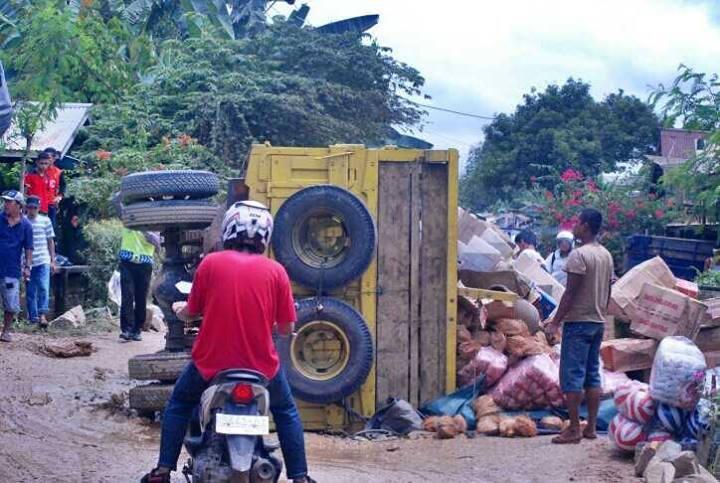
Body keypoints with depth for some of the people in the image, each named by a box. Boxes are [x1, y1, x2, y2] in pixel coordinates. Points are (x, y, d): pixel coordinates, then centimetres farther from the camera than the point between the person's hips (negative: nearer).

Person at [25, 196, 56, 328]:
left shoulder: (45, 220, 4)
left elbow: (50, 241, 10)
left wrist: (53, 260, 7)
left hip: (43, 261, -1)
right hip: (28, 262, 1)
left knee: (44, 288, -14)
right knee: (30, 292, 6)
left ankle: (42, 315, -16)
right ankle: (33, 317, 13)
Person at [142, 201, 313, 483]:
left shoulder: (210, 263, -4)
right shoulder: (276, 271, -3)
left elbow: (191, 313, 4)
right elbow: (286, 329, -1)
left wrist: (180, 310, 27)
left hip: (211, 363, 0)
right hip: (261, 365, 0)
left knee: (178, 405, 26)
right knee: (286, 413, 26)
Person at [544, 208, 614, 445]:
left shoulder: (579, 254, -16)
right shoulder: (606, 255, 10)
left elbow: (570, 293, -18)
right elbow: (607, 293, 15)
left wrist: (555, 322, -13)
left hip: (578, 322, -8)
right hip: (598, 322, 8)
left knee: (572, 375, -5)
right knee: (592, 374, 11)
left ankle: (574, 429, -4)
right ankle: (591, 427, 14)